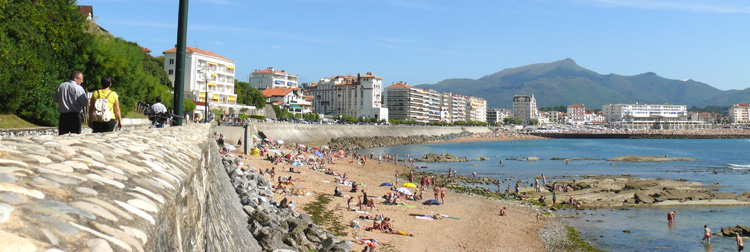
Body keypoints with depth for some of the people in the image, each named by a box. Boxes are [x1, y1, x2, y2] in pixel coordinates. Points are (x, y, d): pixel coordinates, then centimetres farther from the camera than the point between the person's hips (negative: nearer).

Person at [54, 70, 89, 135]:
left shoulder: (60, 86, 9)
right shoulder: (78, 88, -9)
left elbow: (55, 100, 16)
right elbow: (85, 102, -12)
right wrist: (88, 100, 8)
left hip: (63, 115, 5)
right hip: (75, 115, -5)